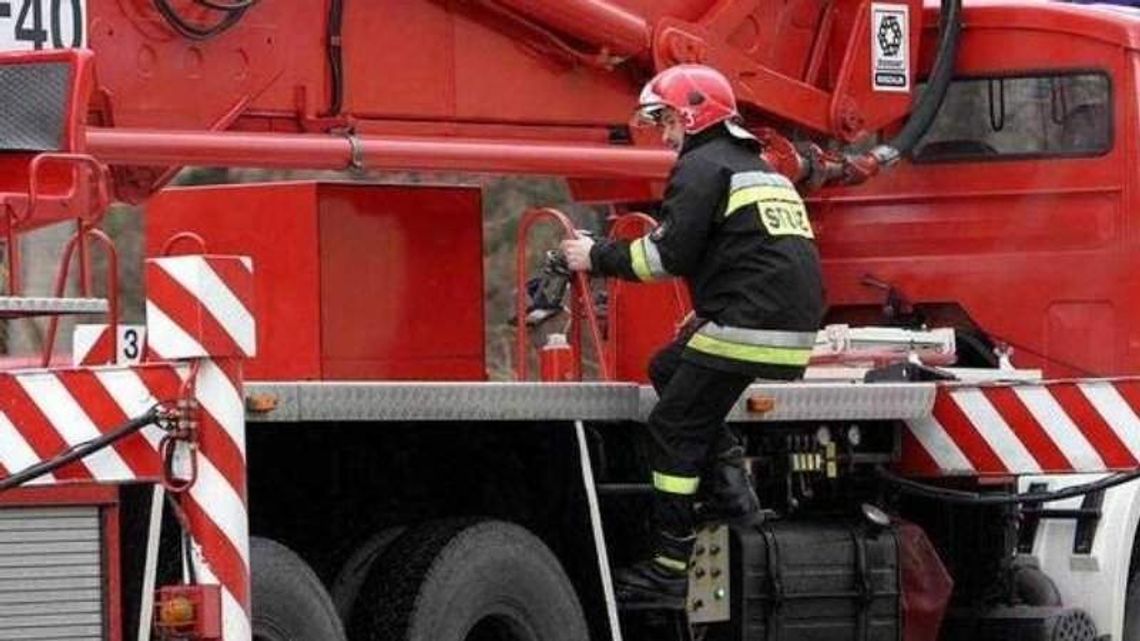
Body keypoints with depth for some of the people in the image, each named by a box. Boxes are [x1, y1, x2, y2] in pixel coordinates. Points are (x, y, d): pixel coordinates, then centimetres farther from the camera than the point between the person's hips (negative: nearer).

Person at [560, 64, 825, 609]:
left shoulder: (703, 166, -4)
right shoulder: (761, 170, 25)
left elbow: (671, 254, -11)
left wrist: (597, 257, 0)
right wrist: (703, 321, 31)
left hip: (750, 326, -9)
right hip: (795, 330, 9)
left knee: (673, 428, -1)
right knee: (668, 370, 24)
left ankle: (670, 569, -4)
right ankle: (729, 479, 10)